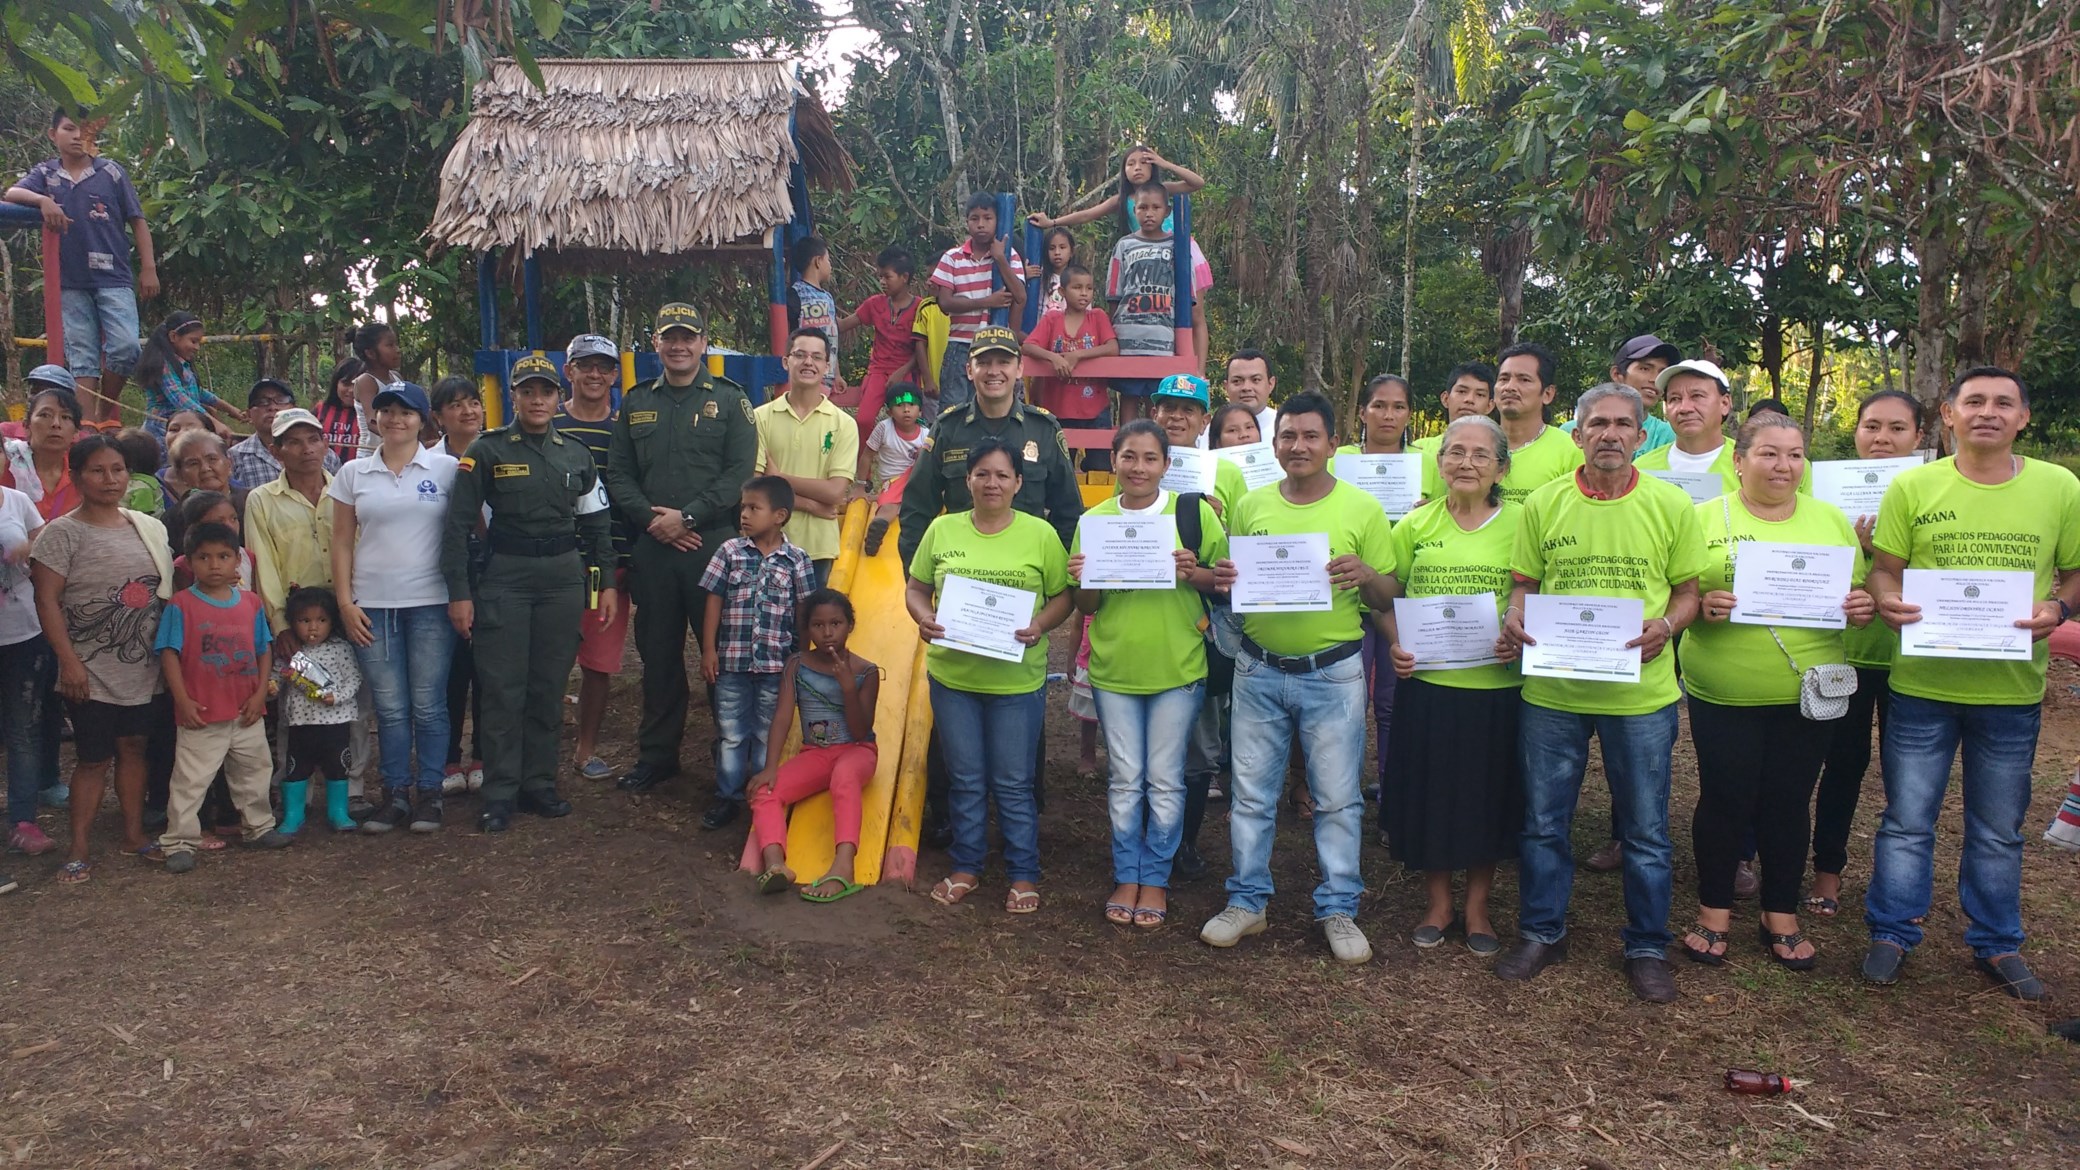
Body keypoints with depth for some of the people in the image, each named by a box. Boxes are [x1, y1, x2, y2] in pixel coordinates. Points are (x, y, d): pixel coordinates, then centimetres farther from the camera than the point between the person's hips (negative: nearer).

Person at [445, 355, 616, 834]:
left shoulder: (577, 454, 11)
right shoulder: (487, 451, 0)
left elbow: (596, 523, 16)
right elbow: (458, 525, -2)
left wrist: (607, 582, 10)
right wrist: (459, 593, -7)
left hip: (564, 576, 3)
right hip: (504, 577, -3)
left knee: (550, 687, 7)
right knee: (503, 688, -2)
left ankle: (539, 784, 18)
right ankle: (500, 794, 7)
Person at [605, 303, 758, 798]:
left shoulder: (729, 400, 4)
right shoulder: (636, 403, 14)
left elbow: (740, 472, -5)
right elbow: (618, 474, 10)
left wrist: (688, 516, -13)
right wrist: (651, 519, -7)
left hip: (713, 544, -3)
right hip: (652, 547, 3)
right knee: (657, 653, 10)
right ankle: (656, 754, 22)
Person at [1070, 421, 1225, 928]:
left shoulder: (1193, 512, -4)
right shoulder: (1094, 520, 3)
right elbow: (1088, 605, 8)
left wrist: (1193, 573, -18)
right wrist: (1084, 581, -14)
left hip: (1177, 668, -2)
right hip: (1114, 670, 2)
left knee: (1165, 781, 7)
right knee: (1125, 779, 11)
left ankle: (1155, 878, 22)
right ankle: (1126, 875, 25)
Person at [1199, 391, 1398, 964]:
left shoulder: (1362, 509, -1)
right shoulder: (1251, 506, 5)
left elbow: (1389, 596, 1)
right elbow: (1229, 582, 13)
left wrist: (1365, 575, -21)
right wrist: (1222, 578, -10)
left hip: (1333, 674, -2)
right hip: (1259, 671, 2)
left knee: (1337, 798, 5)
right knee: (1251, 793, 10)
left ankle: (1338, 910, 19)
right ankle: (1247, 902, 24)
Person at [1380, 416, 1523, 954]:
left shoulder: (1521, 523, 0)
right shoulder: (1415, 524, 5)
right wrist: (1395, 643, -8)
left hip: (1496, 687, -1)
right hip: (1426, 684, 1)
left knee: (1489, 796, 9)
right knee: (1427, 794, 9)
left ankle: (1476, 907, 28)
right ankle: (1438, 903, 28)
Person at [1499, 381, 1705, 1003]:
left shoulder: (1672, 504, 0)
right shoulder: (1544, 503, 2)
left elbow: (1689, 590, 4)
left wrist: (1666, 626, -16)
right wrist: (1515, 619, -11)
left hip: (1641, 692, -1)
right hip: (1551, 689, 1)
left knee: (1645, 829, 9)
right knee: (1543, 821, 11)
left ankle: (1647, 947, 26)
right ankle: (1541, 933, 28)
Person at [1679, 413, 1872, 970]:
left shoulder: (1830, 519, 9)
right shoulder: (1705, 518, 0)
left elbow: (1857, 595, 13)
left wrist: (1863, 608, -9)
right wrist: (1701, 607, -21)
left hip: (1808, 693, 3)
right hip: (1724, 694, -2)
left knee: (1789, 802, 10)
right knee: (1724, 800, 4)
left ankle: (1781, 917, 25)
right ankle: (1713, 911, 21)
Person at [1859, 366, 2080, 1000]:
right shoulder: (1912, 486, -3)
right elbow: (1884, 568, 1)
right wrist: (1887, 600, -20)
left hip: (2013, 688, 1)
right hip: (1921, 684, -1)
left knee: (1999, 830, 15)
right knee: (1907, 821, 8)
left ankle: (1996, 944, 31)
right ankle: (1892, 933, 23)